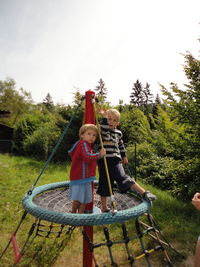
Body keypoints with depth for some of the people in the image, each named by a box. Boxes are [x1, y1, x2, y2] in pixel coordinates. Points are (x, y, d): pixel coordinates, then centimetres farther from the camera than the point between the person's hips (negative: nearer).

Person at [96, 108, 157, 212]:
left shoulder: (118, 133, 11)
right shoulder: (102, 129, -1)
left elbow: (121, 145, 23)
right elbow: (104, 130, -27)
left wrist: (124, 156, 27)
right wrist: (104, 117, -29)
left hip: (116, 160, 2)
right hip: (104, 161, -1)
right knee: (104, 183, 7)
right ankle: (104, 207, 22)